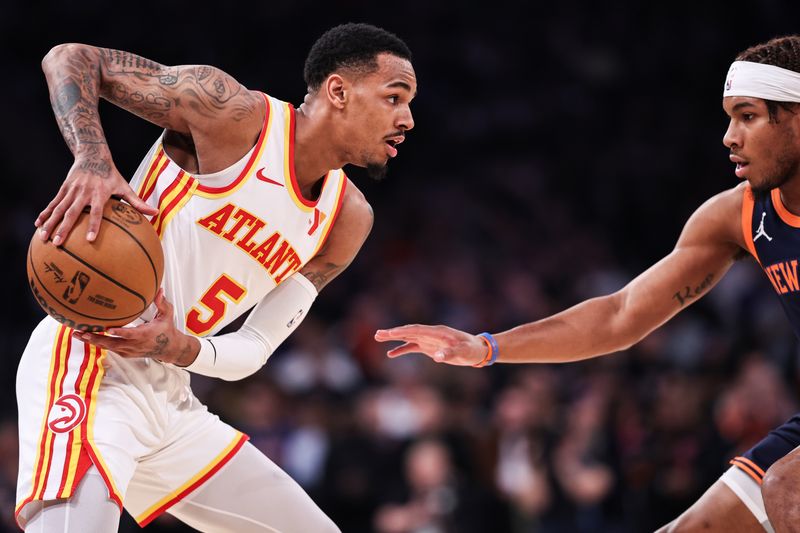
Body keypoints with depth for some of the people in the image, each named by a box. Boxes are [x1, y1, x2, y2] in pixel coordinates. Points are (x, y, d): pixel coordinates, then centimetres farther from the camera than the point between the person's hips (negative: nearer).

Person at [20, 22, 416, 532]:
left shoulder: (348, 220, 8)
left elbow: (254, 351, 7)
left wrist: (179, 349, -15)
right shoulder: (235, 113, -11)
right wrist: (92, 159, -27)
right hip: (90, 371, -8)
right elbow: (70, 58, -8)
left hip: (170, 398, 8)